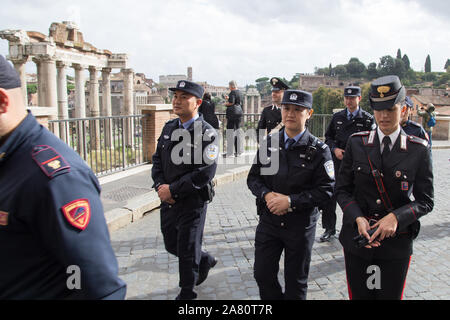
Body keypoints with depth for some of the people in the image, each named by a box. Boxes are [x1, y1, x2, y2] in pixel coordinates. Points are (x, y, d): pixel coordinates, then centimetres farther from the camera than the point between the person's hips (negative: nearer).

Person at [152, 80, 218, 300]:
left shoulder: (206, 133, -15)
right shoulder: (169, 128, 6)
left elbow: (205, 172, -21)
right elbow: (157, 160, 10)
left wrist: (173, 190, -20)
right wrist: (160, 186, -8)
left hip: (192, 202, -7)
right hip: (168, 201, 7)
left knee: (187, 251, 6)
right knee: (171, 245, 20)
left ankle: (186, 294, 28)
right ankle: (205, 260, 47)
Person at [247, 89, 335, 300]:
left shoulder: (319, 150, -9)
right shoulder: (268, 143, 2)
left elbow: (326, 190, -12)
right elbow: (253, 177, 6)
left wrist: (291, 201, -20)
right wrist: (267, 195, -14)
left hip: (300, 225, -3)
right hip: (269, 220, 3)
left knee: (296, 281, 12)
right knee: (262, 274, 9)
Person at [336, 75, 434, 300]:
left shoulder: (418, 150, -5)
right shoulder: (356, 143, -1)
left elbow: (425, 201, -2)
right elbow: (342, 189, 1)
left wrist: (396, 217, -19)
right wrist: (358, 218, -14)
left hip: (397, 241, -1)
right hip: (357, 237, 1)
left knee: (390, 295, 12)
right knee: (359, 295, 13)